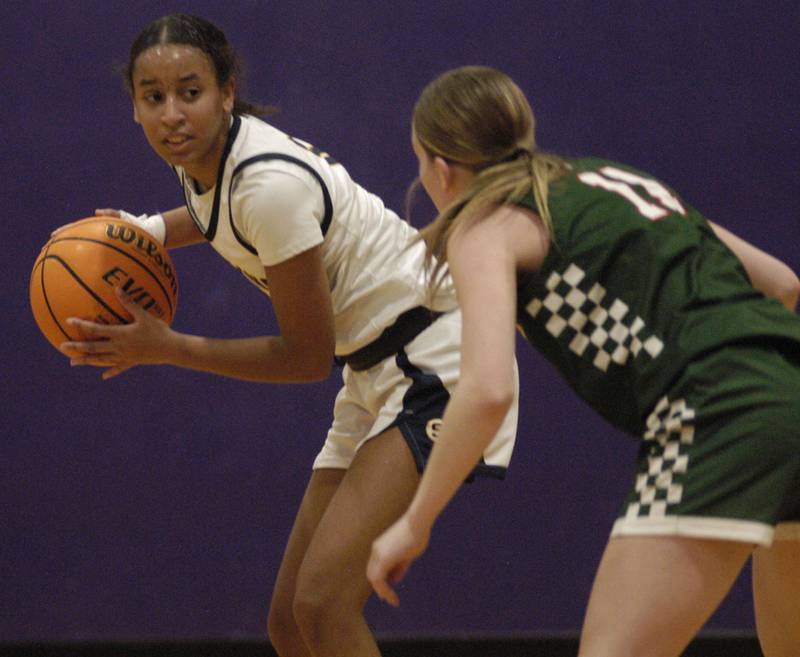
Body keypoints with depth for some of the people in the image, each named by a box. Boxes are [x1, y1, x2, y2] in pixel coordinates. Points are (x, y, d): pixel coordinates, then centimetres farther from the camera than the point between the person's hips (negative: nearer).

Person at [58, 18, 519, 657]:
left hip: (436, 360, -9)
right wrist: (148, 230, 12)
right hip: (376, 373, 9)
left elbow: (308, 356, -17)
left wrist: (165, 348, -15)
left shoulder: (272, 184, -24)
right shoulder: (203, 161, 2)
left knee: (323, 603, -24)